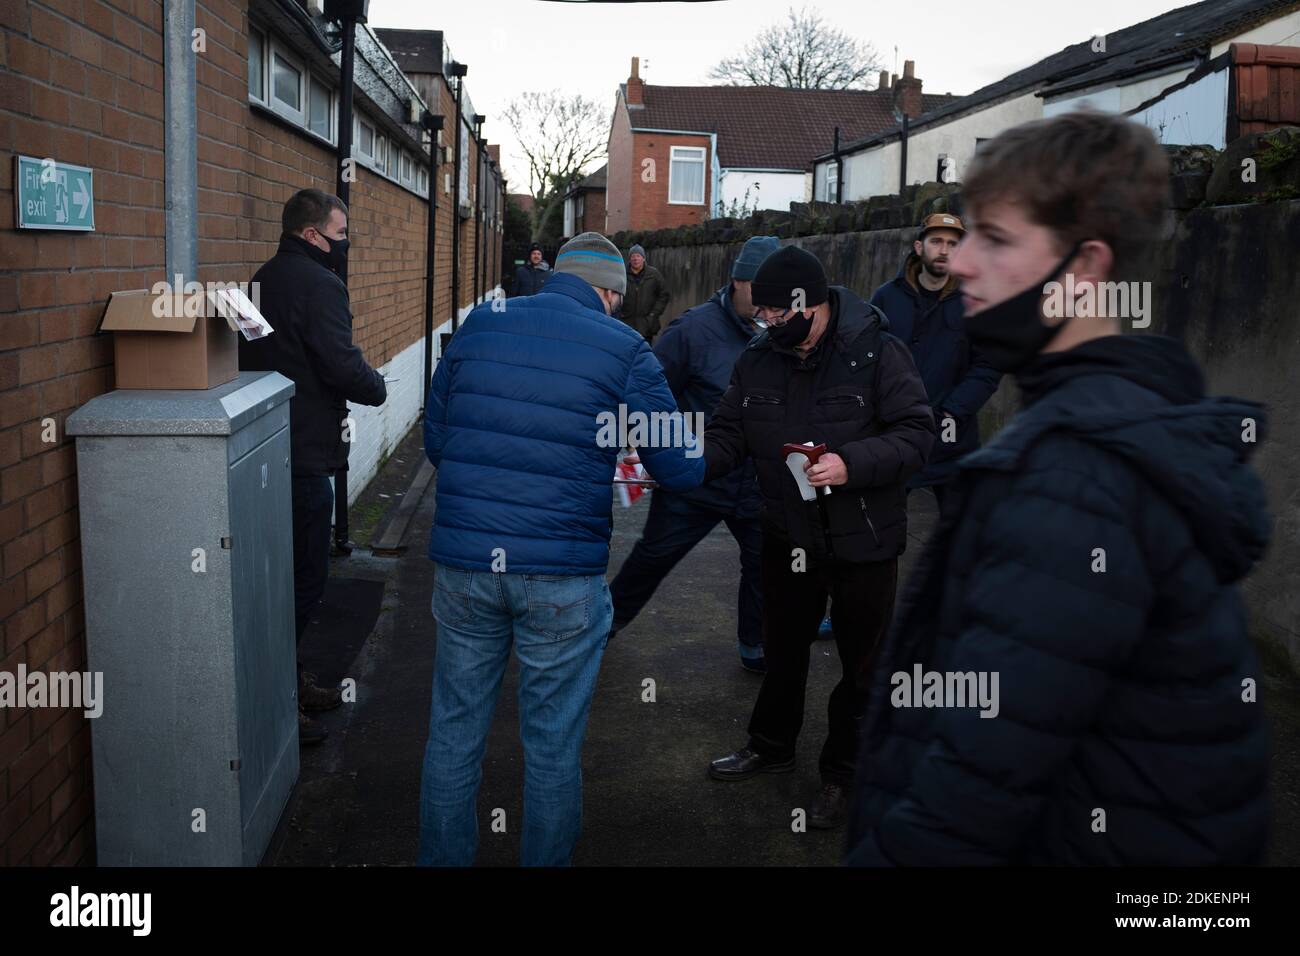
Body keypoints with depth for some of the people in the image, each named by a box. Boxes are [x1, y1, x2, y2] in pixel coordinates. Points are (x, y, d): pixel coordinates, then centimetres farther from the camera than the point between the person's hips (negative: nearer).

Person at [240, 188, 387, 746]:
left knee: (290, 572, 19)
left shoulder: (267, 277, 15)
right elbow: (343, 366, -22)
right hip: (304, 454, -10)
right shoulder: (317, 283, -16)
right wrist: (377, 389, -1)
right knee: (304, 580, -2)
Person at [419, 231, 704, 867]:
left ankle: (441, 859, 32)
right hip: (562, 577, -3)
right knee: (553, 746, 12)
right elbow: (683, 471, -3)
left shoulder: (480, 324, 6)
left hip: (463, 561, 3)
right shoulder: (623, 350, -5)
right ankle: (544, 861, 27)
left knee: (454, 733, 17)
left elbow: (434, 439, 12)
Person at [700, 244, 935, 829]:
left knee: (861, 664, 11)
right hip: (788, 535, 5)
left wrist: (853, 464, -32)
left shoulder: (877, 353, -16)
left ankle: (843, 772, 30)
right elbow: (728, 435, 0)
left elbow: (916, 433, -18)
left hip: (862, 540, -4)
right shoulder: (758, 360, -1)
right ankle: (772, 745, 44)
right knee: (782, 649, 22)